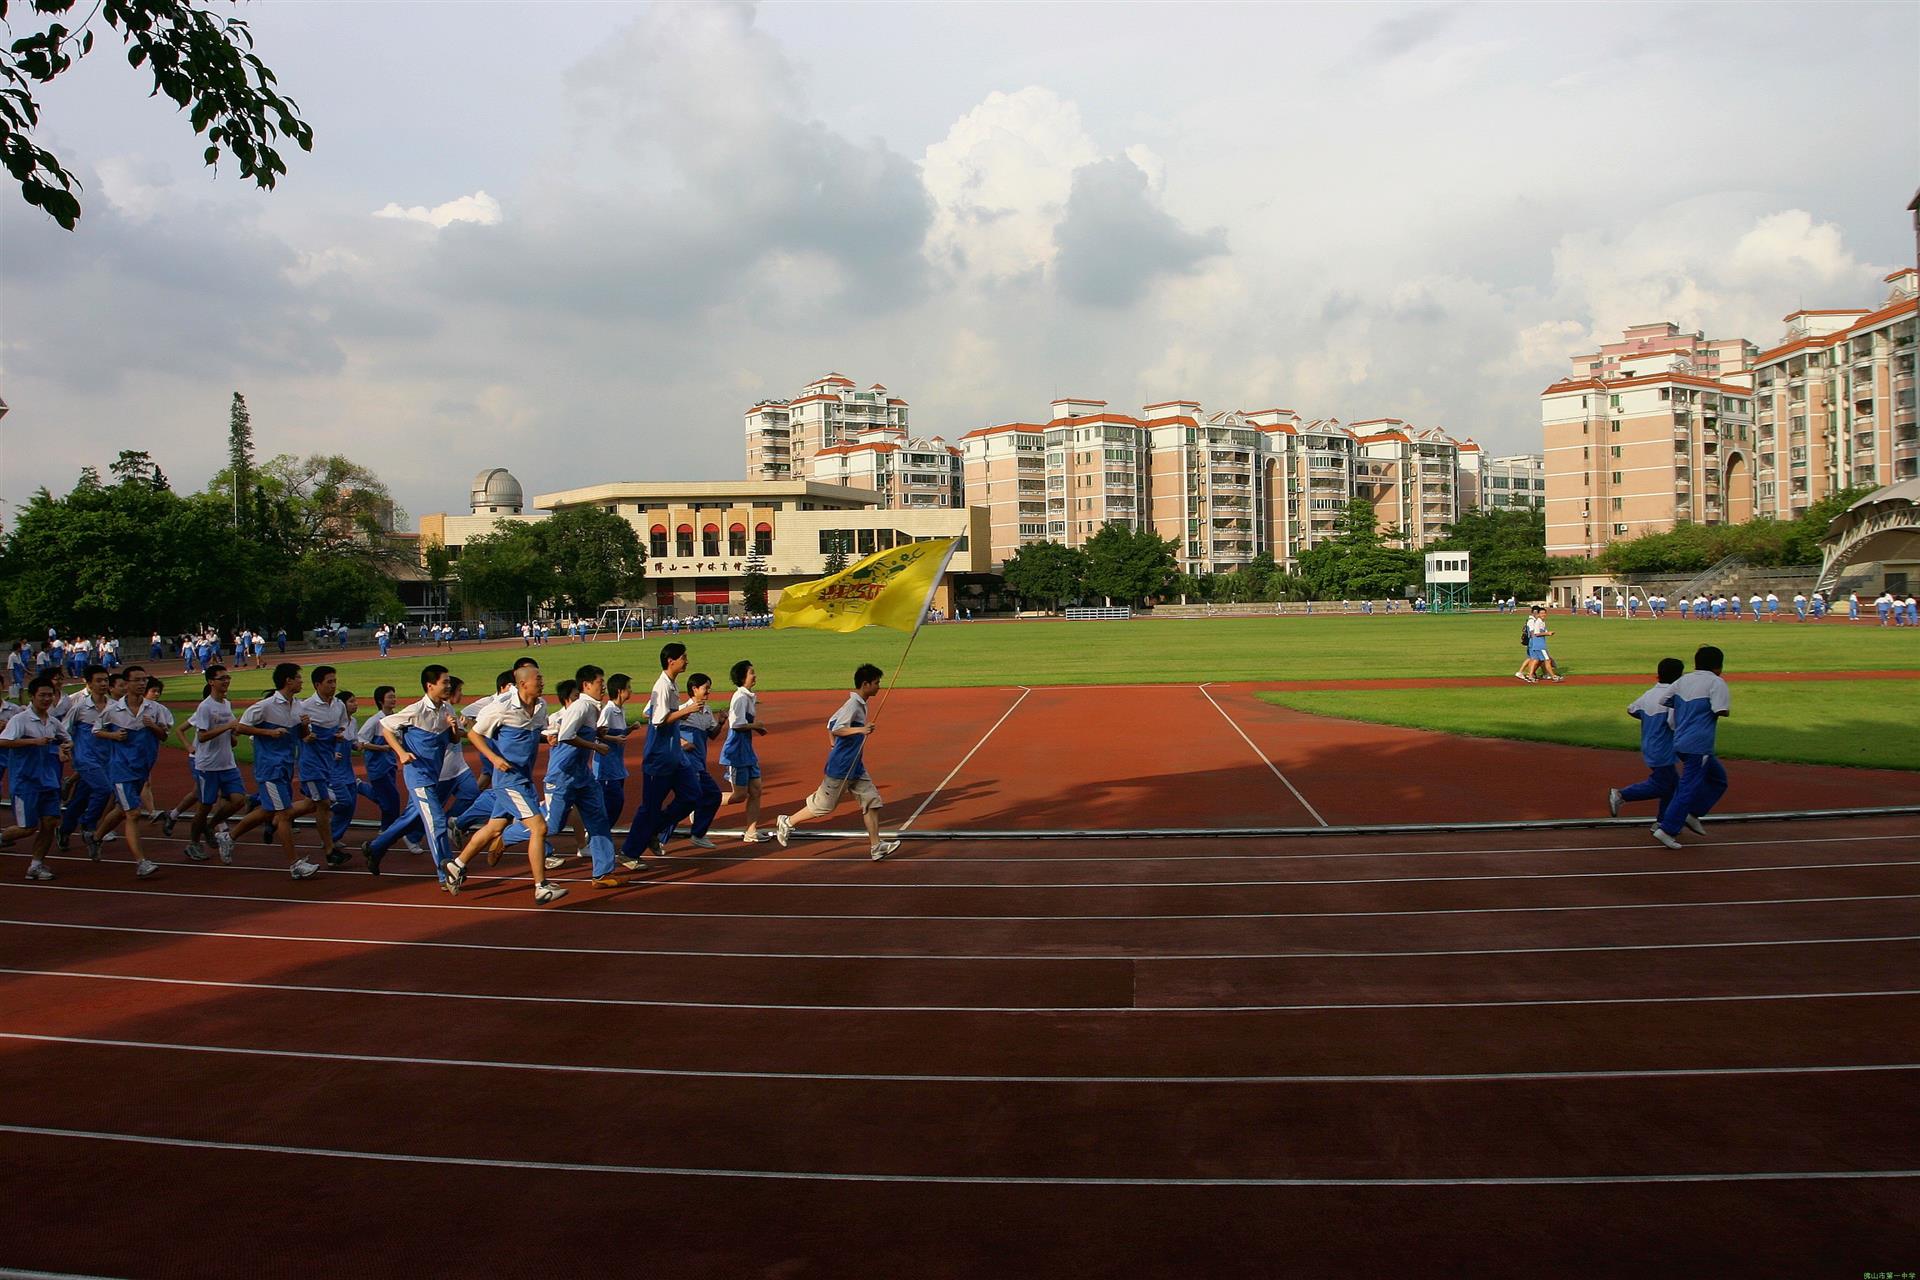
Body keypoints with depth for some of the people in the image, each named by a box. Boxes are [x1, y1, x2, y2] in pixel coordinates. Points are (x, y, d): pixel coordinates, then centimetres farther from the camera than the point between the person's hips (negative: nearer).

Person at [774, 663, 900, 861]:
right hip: (841, 768, -9)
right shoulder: (853, 705, -18)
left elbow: (831, 722, 19)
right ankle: (787, 822, 21)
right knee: (824, 804, 3)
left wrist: (833, 744, 24)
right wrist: (860, 729, -38)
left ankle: (876, 846, 3)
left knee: (872, 801, 2)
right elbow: (836, 729, -28)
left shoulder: (860, 704, 11)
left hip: (856, 766, 9)